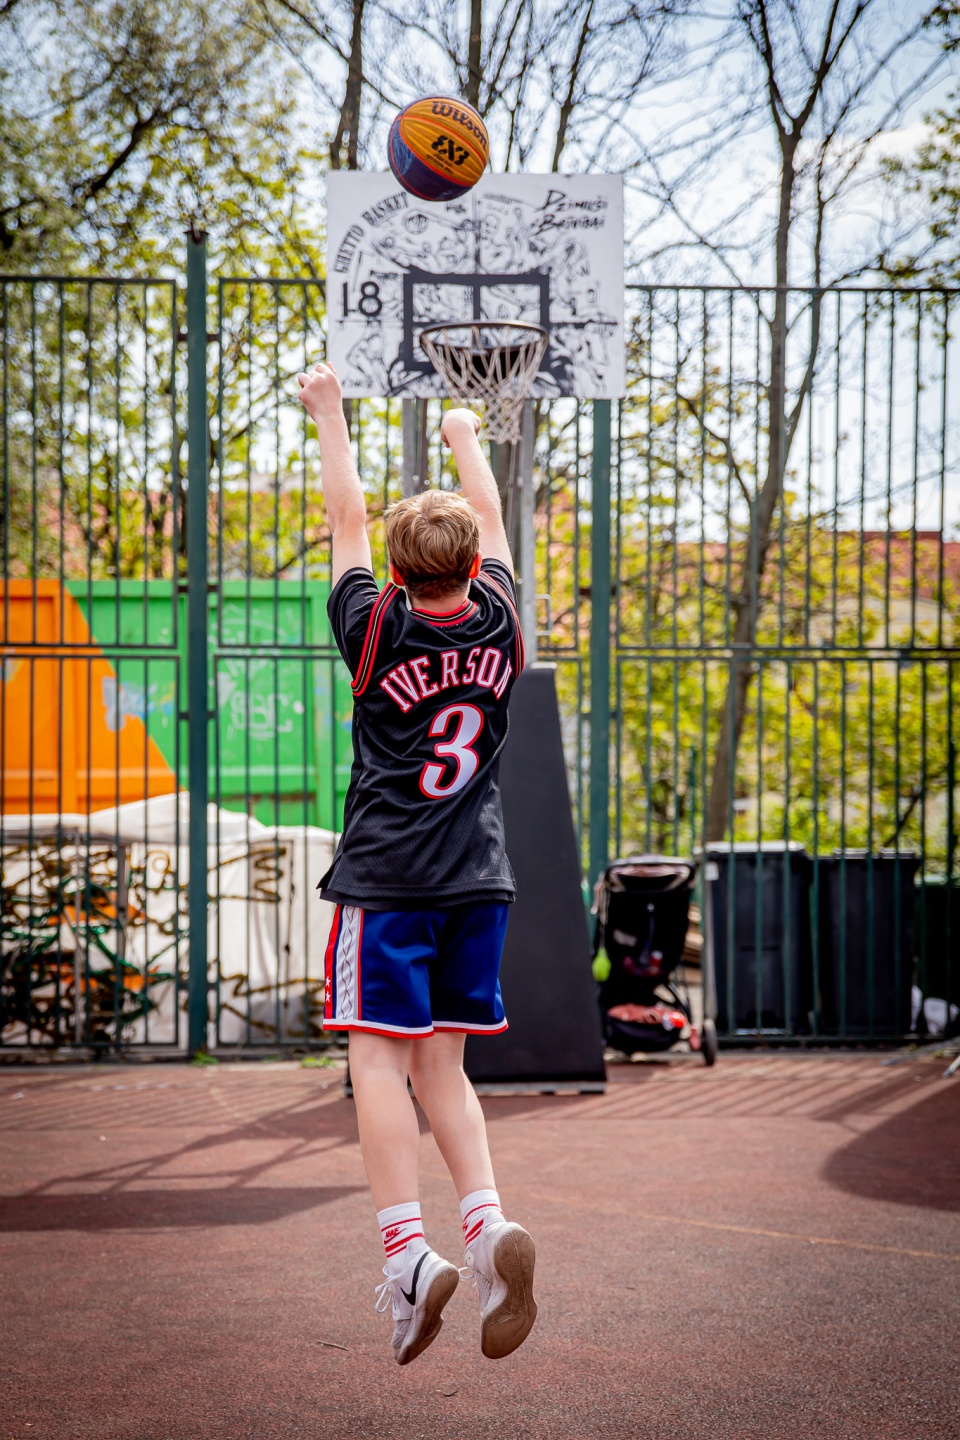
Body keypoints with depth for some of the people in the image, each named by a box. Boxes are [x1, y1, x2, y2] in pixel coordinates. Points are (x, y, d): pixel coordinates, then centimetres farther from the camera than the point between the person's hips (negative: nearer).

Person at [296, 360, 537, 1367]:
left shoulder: (376, 628, -5)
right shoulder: (497, 623, 3)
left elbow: (345, 523, 7)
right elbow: (490, 522, 20)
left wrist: (330, 418, 19)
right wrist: (466, 439, 36)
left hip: (384, 880, -4)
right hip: (477, 879, 4)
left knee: (380, 1059, -4)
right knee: (438, 1062, 11)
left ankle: (408, 1255, -16)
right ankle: (488, 1229, -7)